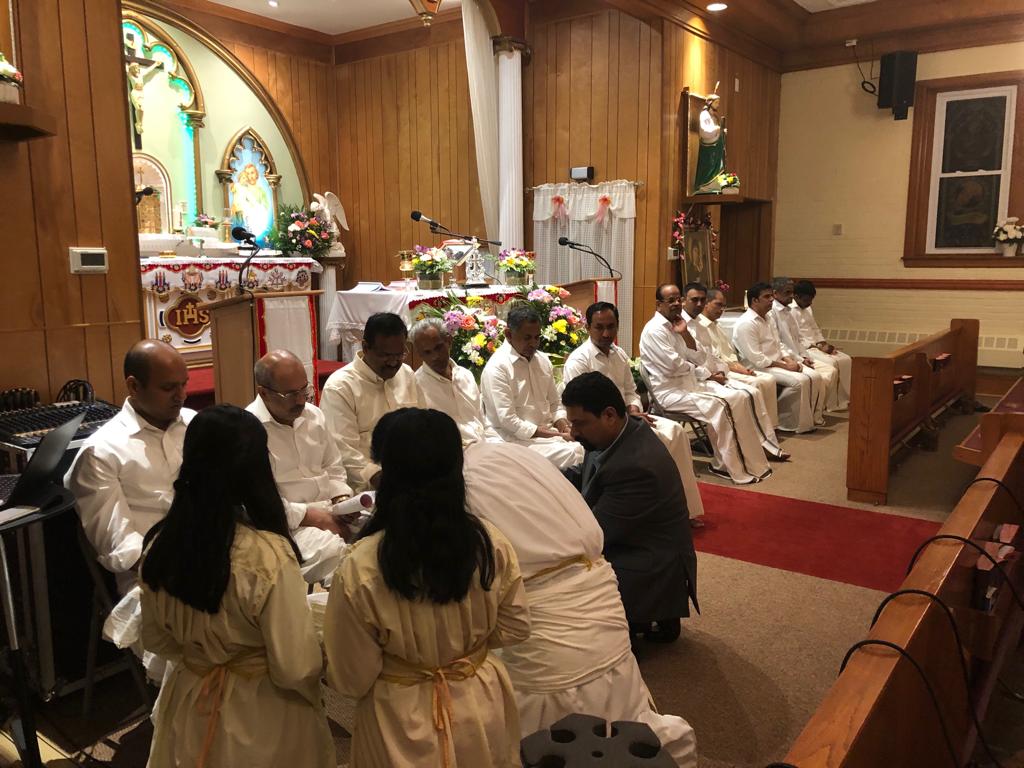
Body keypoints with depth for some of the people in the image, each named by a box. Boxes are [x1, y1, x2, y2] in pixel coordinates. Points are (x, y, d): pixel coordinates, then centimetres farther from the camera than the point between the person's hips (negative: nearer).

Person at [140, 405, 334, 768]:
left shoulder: (161, 543, -14)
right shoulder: (269, 555, -31)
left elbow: (155, 639, 2)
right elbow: (296, 669, -23)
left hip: (187, 705, 4)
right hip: (261, 717, -4)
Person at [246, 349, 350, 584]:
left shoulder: (314, 415, 11)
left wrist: (341, 500, 0)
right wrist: (308, 515, -17)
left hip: (329, 512, 7)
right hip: (288, 523, -6)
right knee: (335, 552, -33)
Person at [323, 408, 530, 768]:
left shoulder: (360, 567, -26)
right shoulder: (492, 544, -17)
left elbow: (352, 679, -15)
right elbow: (514, 629, -2)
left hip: (404, 724, -2)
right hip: (482, 710, 3)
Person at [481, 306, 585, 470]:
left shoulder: (542, 360, 10)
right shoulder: (497, 367, -13)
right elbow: (508, 421, -17)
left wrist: (566, 429, -5)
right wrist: (556, 436, -16)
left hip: (549, 432, 7)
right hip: (517, 439, -7)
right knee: (572, 454, -27)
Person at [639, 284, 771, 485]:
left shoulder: (675, 325, 14)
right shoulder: (654, 330, -13)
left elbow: (697, 359, 9)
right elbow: (673, 367, -19)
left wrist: (685, 334, -6)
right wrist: (707, 374, -5)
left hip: (690, 381, 8)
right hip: (669, 390, -8)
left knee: (737, 398, -10)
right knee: (715, 406, -27)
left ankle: (752, 462, -8)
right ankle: (725, 466, -12)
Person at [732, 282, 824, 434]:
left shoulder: (767, 320, 14)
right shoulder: (746, 324, -17)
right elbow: (757, 359, -21)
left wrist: (789, 360, -2)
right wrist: (784, 366, -17)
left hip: (777, 363, 9)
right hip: (759, 368, -9)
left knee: (814, 377, -7)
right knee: (800, 381, -25)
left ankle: (811, 419, 2)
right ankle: (795, 423, -10)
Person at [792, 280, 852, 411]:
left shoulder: (808, 309, 16)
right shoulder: (790, 311, -14)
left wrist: (824, 343, 2)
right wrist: (818, 346, -18)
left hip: (817, 345, 9)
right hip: (804, 348, -9)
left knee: (846, 360, -5)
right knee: (830, 363, -27)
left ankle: (845, 398, -4)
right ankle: (834, 403, -17)